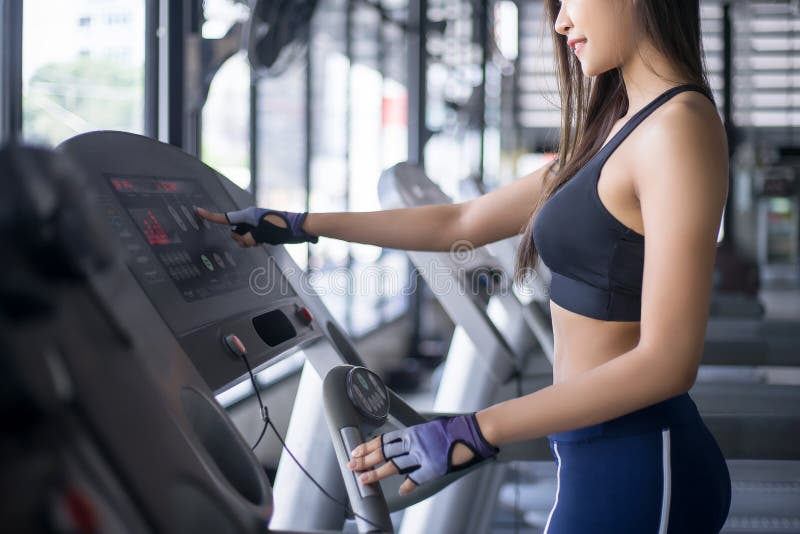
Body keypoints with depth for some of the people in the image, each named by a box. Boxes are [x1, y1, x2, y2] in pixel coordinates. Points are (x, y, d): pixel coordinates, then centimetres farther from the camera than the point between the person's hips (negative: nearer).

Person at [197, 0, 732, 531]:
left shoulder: (679, 126, -17)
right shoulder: (623, 130, 13)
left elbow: (667, 361, -22)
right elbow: (462, 223, 19)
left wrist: (477, 432, -23)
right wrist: (299, 225, 21)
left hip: (635, 466, -8)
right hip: (606, 456, 8)